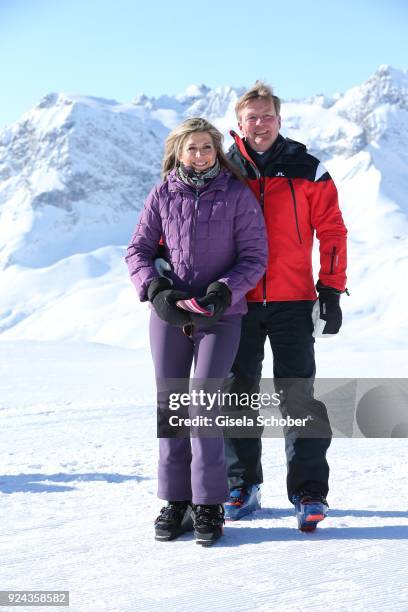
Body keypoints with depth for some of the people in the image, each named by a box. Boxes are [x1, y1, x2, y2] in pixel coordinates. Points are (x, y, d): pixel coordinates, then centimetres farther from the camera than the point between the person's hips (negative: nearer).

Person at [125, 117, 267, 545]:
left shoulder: (237, 195, -2)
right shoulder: (163, 195, 4)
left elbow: (254, 255, -2)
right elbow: (138, 250, 6)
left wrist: (224, 291, -17)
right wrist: (156, 290, -11)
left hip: (220, 316, -3)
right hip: (168, 314, 3)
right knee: (170, 404, 4)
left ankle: (208, 505, -1)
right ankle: (176, 501, 13)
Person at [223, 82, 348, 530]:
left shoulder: (307, 171, 1)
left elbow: (331, 231, 2)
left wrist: (331, 290, -3)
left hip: (292, 303, -2)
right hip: (237, 304, 2)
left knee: (299, 396, -3)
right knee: (237, 394, 8)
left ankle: (309, 493, 1)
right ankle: (242, 486, 19)